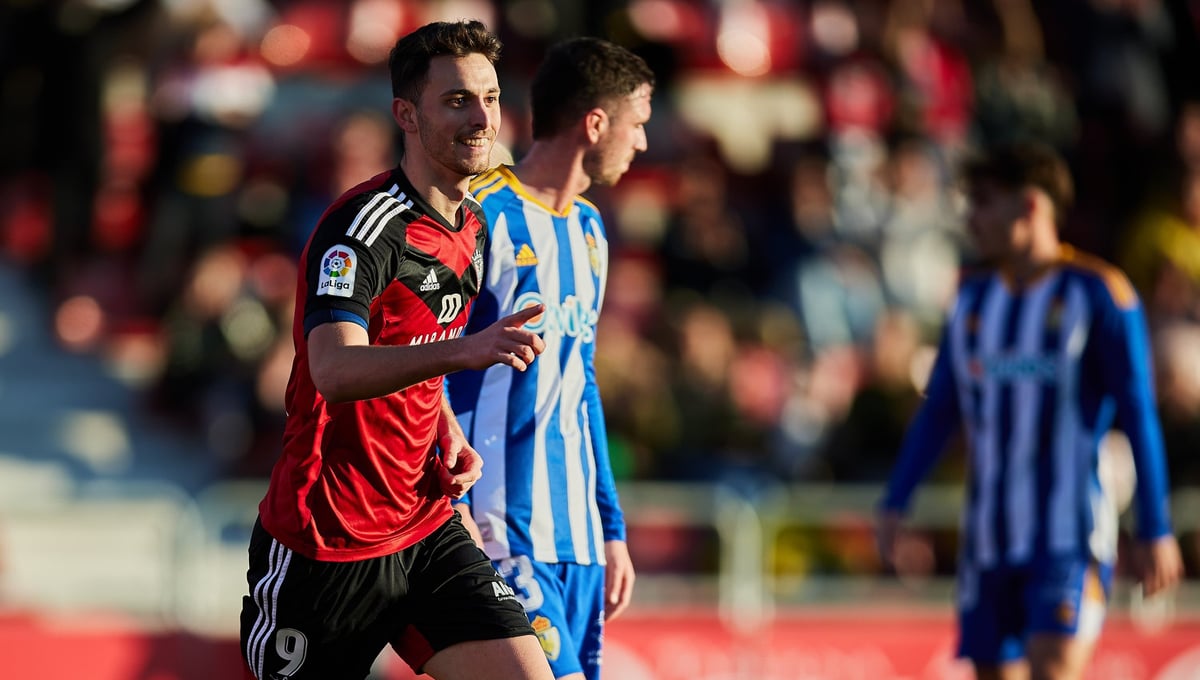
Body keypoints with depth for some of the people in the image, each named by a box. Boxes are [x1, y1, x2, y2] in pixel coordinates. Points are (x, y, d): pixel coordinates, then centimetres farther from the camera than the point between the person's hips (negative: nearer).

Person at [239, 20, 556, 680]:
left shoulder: (472, 226, 10)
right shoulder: (365, 224, -18)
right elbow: (334, 370, -34)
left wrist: (450, 437, 5)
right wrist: (464, 350, -49)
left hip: (425, 527, 7)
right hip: (326, 545, -7)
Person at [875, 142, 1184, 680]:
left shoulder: (1097, 292, -4)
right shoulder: (973, 297, 13)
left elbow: (1139, 416, -5)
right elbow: (939, 409, 17)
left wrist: (1155, 532, -8)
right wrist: (894, 503, 8)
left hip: (1070, 536, -6)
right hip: (989, 538, 6)